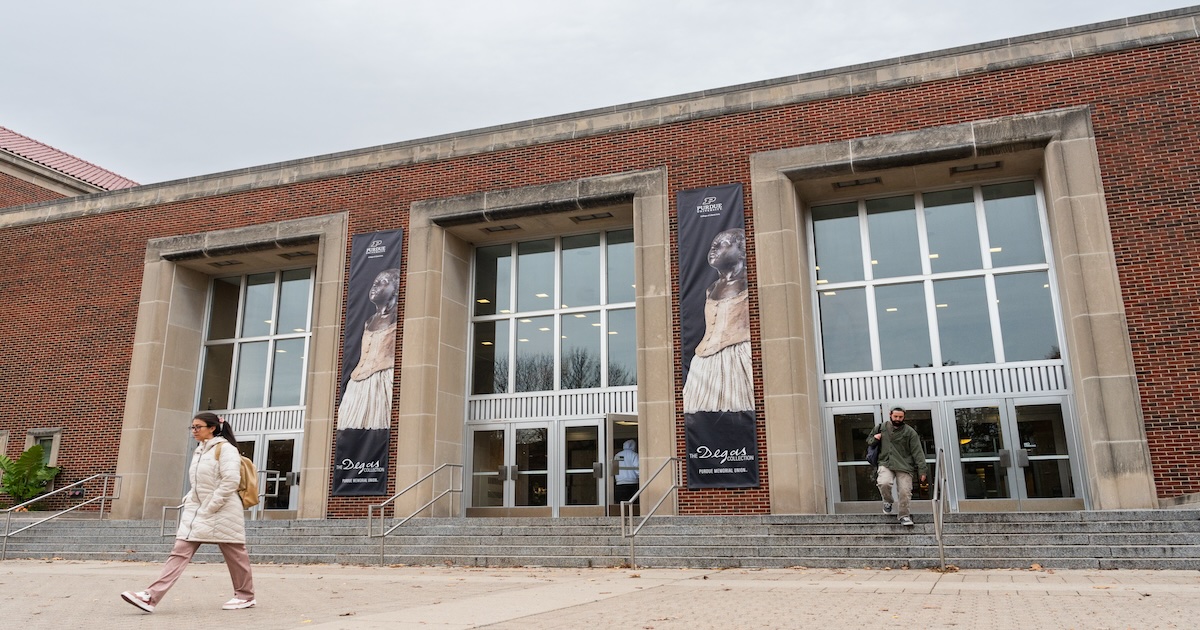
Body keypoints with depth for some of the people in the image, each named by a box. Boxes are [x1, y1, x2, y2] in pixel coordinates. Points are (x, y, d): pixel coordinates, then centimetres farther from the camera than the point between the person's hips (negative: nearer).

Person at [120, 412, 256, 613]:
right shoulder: (199, 451, 16)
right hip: (197, 511, 8)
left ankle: (245, 596, 16)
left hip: (222, 512, -8)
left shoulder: (225, 448, -10)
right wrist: (189, 500, 8)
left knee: (234, 554, 3)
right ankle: (151, 597, -9)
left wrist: (211, 507, -19)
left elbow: (230, 481, -20)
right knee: (180, 552, -3)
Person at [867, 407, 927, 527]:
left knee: (904, 492, -8)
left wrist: (922, 470, -7)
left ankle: (903, 515, 15)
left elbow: (918, 452, 1)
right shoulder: (881, 428, 11)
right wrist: (874, 438, 1)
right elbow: (868, 440, 26)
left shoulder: (910, 432, 3)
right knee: (884, 483, -26)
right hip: (885, 464, 0)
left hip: (904, 466, 0)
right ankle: (887, 501, 5)